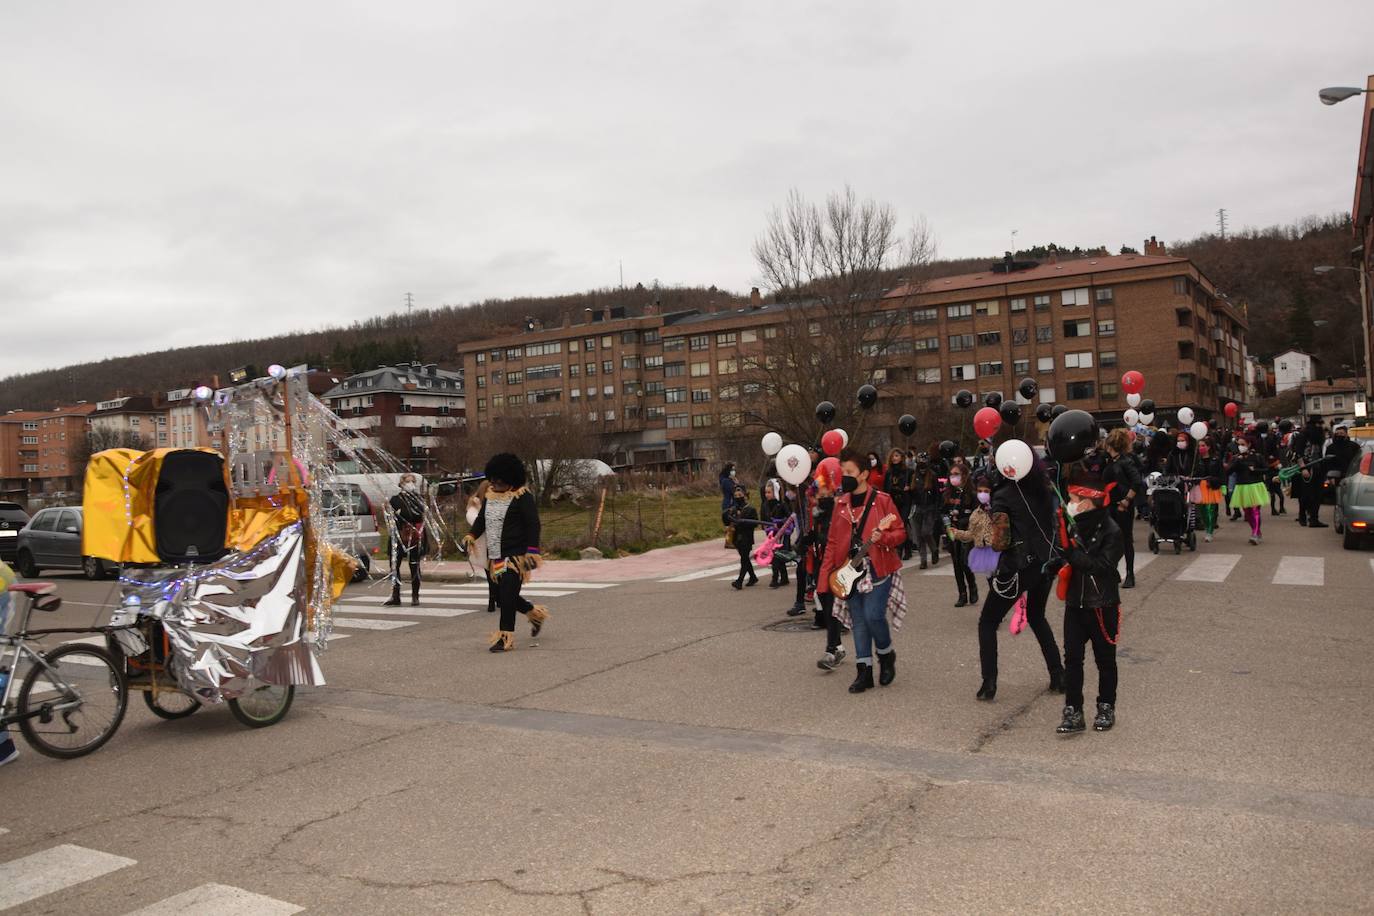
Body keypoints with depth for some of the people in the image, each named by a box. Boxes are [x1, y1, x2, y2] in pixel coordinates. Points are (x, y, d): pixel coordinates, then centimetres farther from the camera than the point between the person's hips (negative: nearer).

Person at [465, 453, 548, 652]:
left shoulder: (522, 497, -10)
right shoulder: (490, 495, 11)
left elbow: (533, 525, -13)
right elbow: (482, 518, 18)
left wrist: (532, 551, -21)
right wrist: (472, 534, -1)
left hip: (515, 556, -8)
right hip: (495, 557, 8)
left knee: (507, 596, -9)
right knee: (502, 596, 13)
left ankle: (506, 637, 2)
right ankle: (535, 613, 34)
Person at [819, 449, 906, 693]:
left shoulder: (882, 500, -5)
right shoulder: (841, 504, 10)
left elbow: (901, 532, -2)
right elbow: (833, 542, 11)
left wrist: (882, 537, -23)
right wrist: (825, 574, 5)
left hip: (877, 569, -5)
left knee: (873, 615, -13)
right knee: (858, 621, 5)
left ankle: (886, 654, 15)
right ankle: (864, 670, 12)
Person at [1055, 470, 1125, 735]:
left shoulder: (1111, 531, -14)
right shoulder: (1074, 526, 3)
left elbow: (1102, 565, -24)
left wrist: (1071, 553, -24)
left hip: (1102, 605, -5)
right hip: (1075, 603, 5)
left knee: (1105, 658, 11)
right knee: (1072, 657, 2)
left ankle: (1106, 708, 26)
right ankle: (1073, 712, 6)